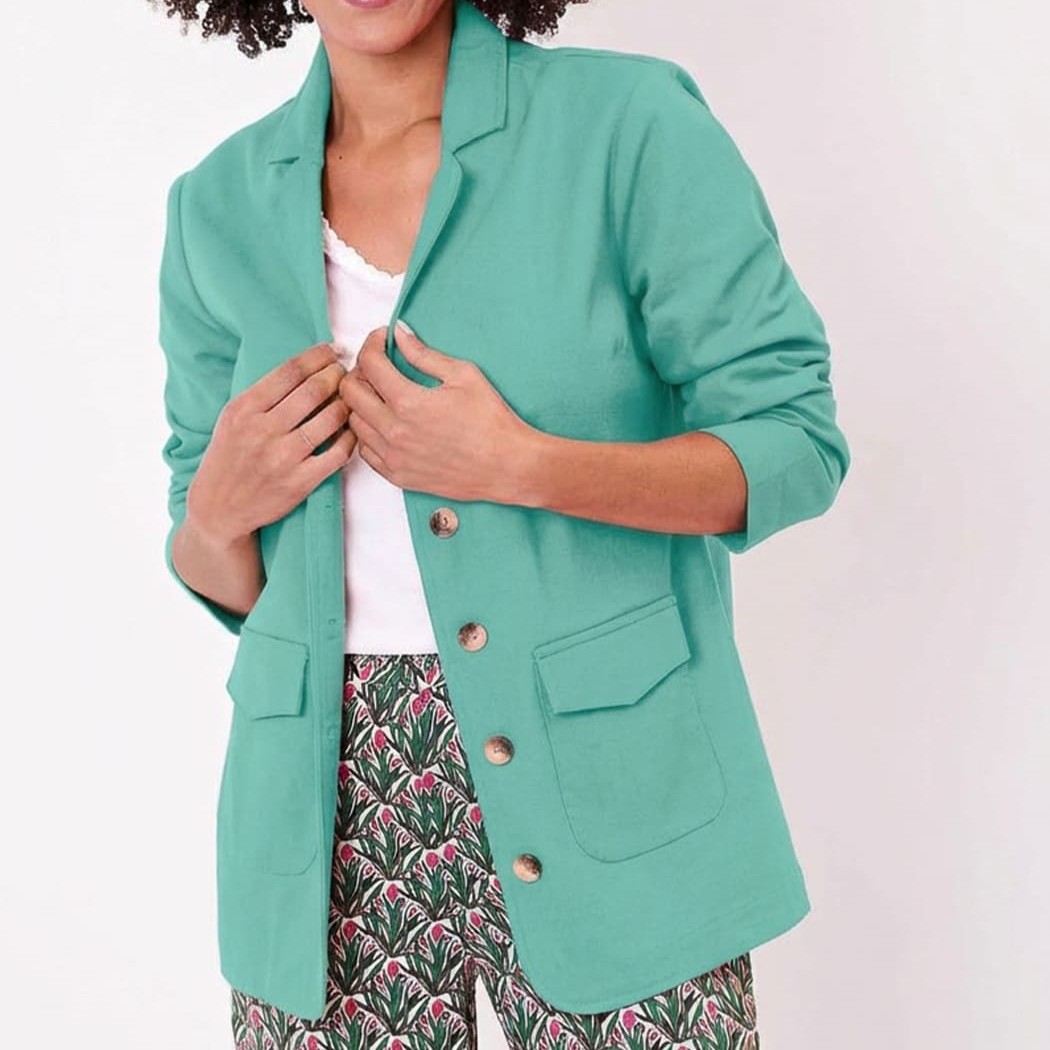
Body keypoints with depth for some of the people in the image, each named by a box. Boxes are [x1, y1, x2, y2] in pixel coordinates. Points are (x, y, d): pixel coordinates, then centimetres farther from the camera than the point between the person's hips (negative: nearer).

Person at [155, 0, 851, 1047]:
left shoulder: (628, 122, -6)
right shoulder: (220, 206, 6)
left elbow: (798, 444, -8)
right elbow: (229, 583, 13)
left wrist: (519, 466, -19)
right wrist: (219, 515, -10)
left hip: (606, 795, -2)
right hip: (331, 803, 3)